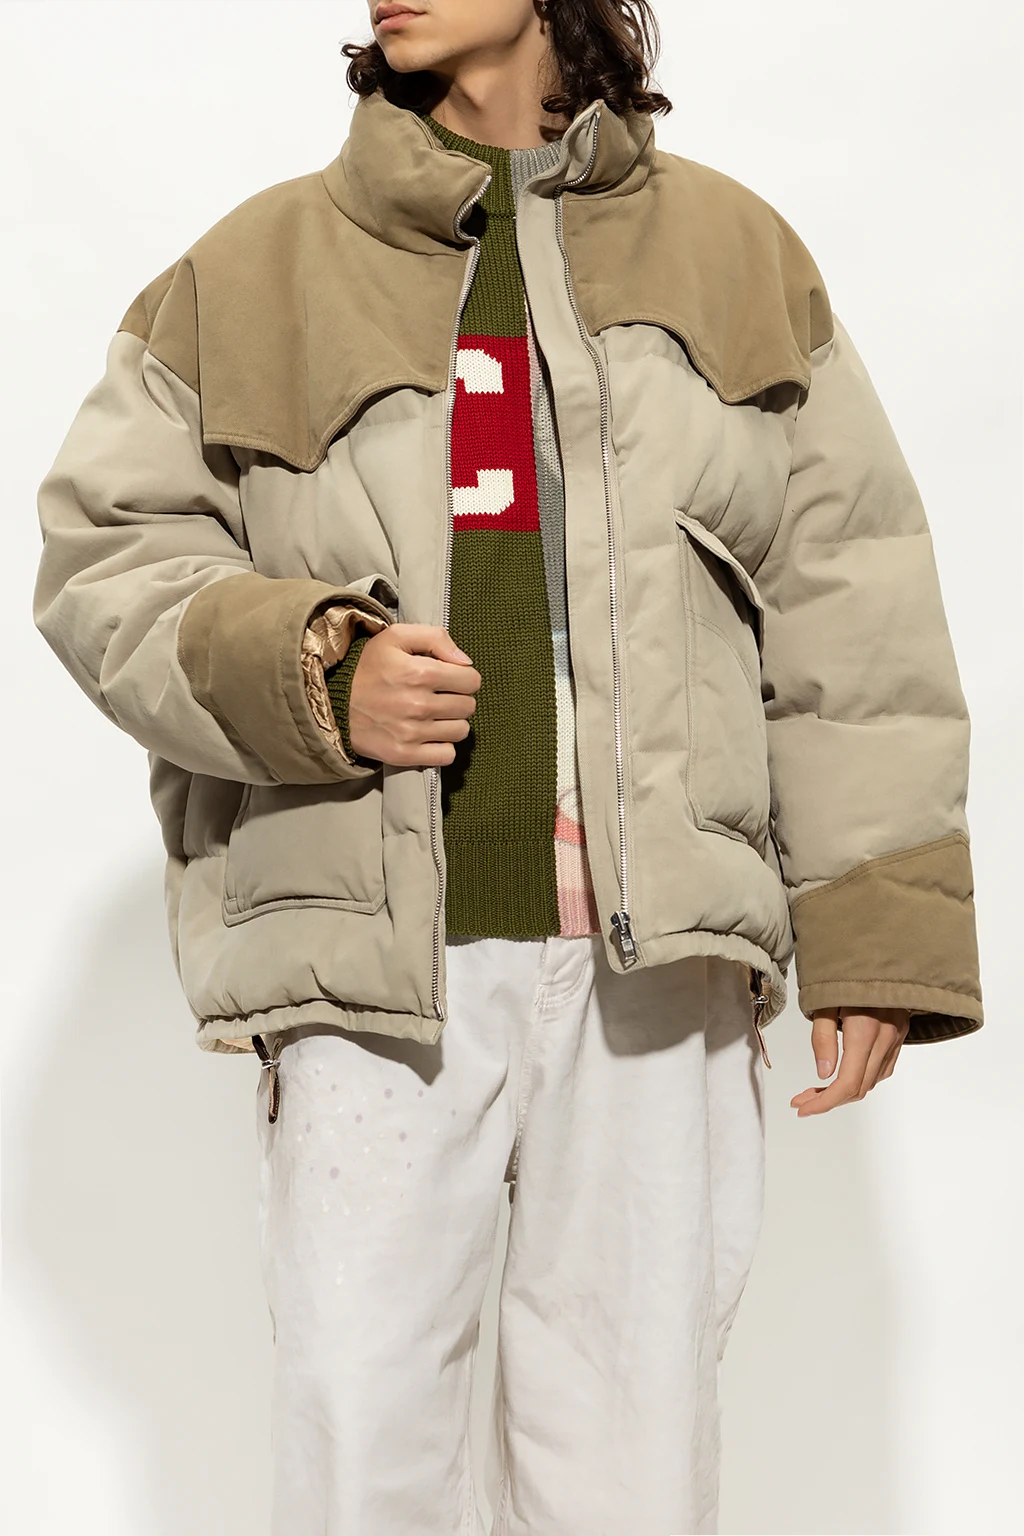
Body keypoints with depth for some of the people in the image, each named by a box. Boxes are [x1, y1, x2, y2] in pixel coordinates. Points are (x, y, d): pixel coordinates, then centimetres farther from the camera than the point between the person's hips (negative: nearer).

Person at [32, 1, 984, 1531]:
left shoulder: (738, 255, 10)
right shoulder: (255, 269, 8)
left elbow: (846, 609, 8)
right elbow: (103, 555, 8)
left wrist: (876, 932, 2)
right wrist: (308, 674, -12)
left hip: (658, 959, 1)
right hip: (374, 964, 0)